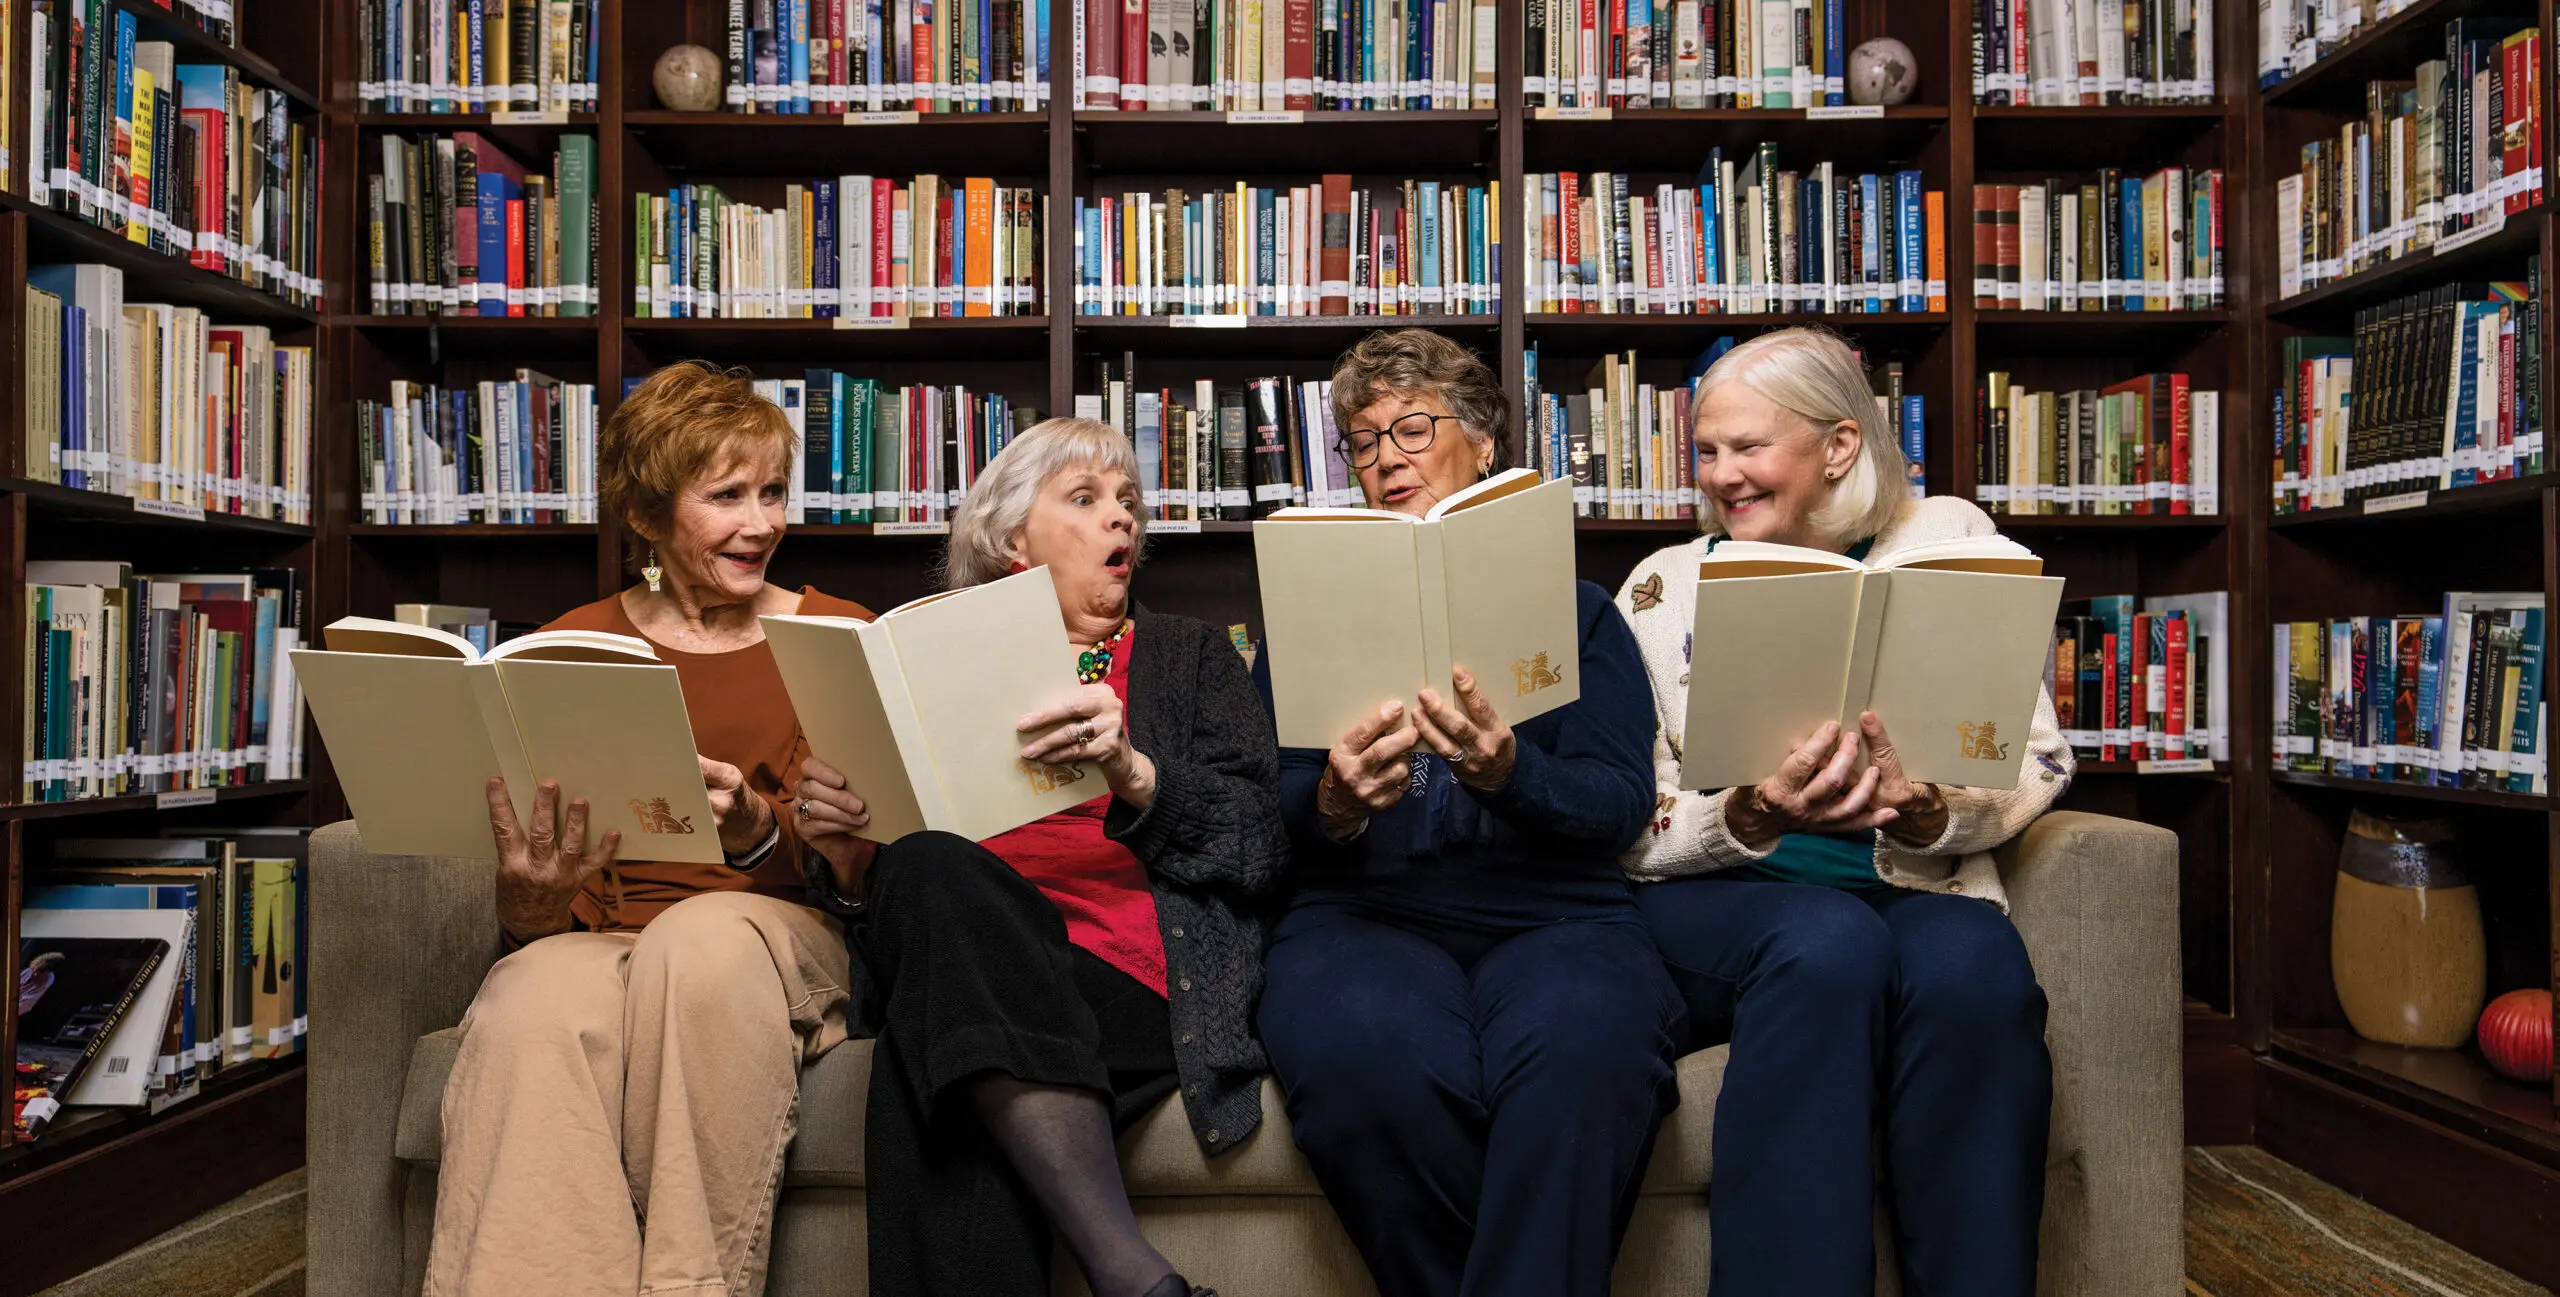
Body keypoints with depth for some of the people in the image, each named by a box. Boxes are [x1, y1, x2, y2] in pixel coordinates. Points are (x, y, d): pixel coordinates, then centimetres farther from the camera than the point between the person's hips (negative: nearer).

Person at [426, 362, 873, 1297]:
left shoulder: (839, 639, 10)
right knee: (535, 1014, -34)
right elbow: (531, 924, 8)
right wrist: (528, 894, -18)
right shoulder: (571, 649, 12)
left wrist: (754, 830, -22)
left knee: (705, 934, -35)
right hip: (600, 937, 1)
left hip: (783, 941, 0)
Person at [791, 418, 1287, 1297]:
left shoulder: (1190, 655, 22)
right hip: (976, 960, 2)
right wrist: (846, 855, -6)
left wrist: (1132, 773, -13)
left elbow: (1264, 846, 5)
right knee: (928, 872, -36)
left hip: (1138, 979, -1)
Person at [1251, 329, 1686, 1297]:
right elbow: (1262, 807, 10)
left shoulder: (1575, 610, 19)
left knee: (1584, 1042, -37)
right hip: (1363, 911, 1)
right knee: (1373, 1055, -35)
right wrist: (1334, 803, -15)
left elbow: (1620, 805, 4)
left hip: (1554, 914, 0)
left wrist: (1507, 771, -18)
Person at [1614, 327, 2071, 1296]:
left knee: (1973, 972, -33)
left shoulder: (1948, 541, 9)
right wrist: (1748, 818, -20)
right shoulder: (1666, 585, 7)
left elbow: (2037, 761, 4)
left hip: (1917, 886, 1)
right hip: (1716, 901, -1)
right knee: (1825, 943, -34)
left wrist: (1927, 811, -18)